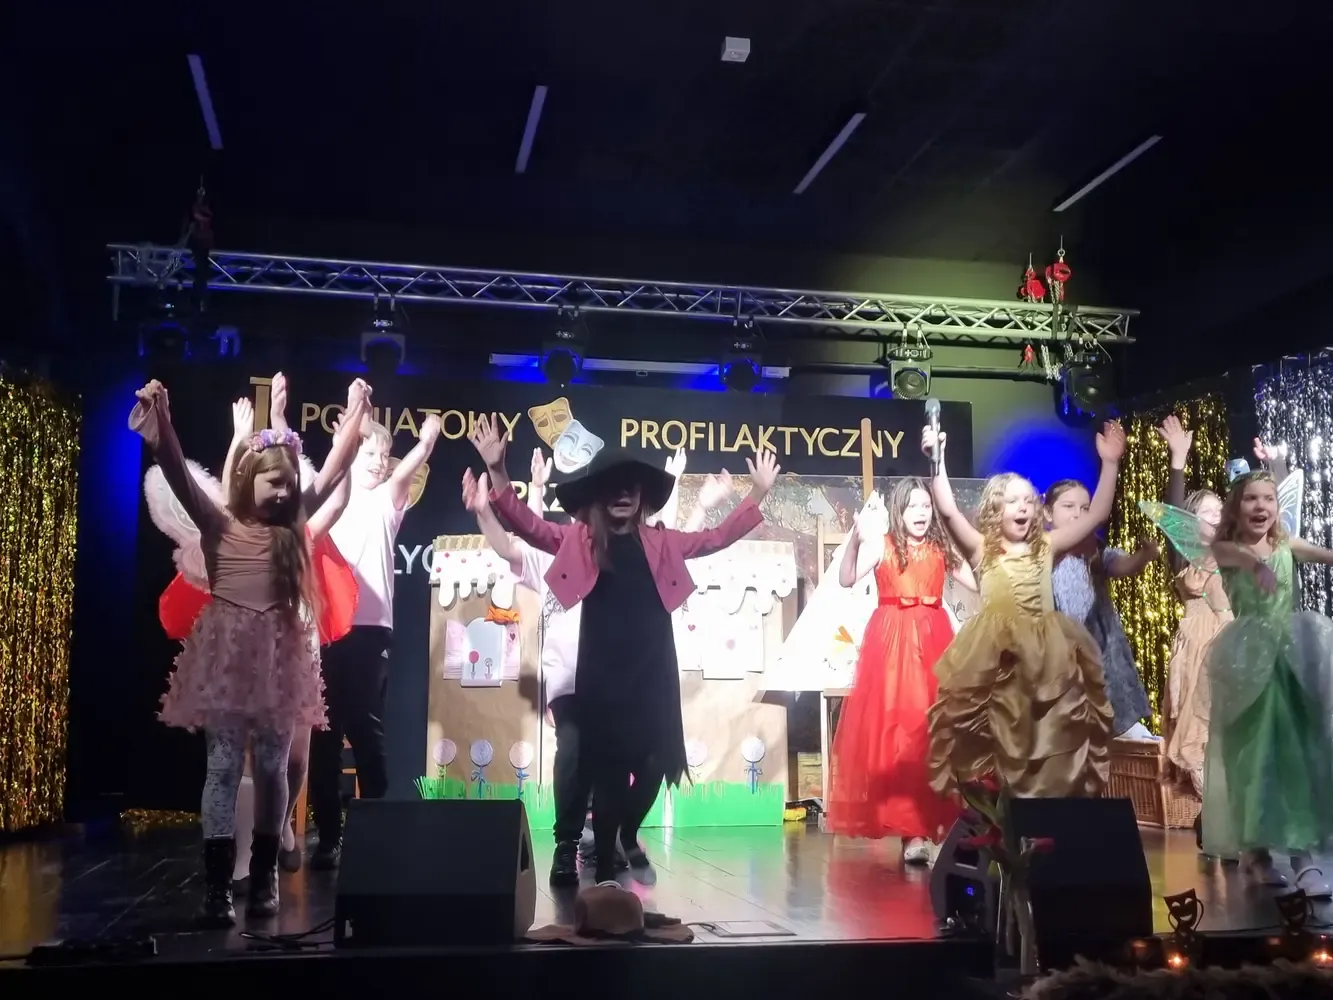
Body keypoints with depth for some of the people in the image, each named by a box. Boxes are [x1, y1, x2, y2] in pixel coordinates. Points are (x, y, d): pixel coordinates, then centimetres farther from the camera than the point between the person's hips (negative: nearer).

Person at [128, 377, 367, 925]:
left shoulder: (292, 528, 9)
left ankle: (264, 876, 19)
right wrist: (162, 426, -29)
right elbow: (180, 476, -15)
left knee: (272, 766, 8)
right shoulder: (218, 524, -1)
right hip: (227, 652, -3)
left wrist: (355, 418, 6)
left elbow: (333, 473, 9)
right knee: (223, 765, -2)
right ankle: (217, 885, 1)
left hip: (278, 655, 3)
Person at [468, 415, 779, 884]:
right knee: (607, 768, 0)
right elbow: (528, 525, -4)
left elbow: (717, 538, 16)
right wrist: (497, 472, -17)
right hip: (601, 674, -3)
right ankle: (604, 865, 11)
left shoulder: (660, 542, 13)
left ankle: (629, 836, 33)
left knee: (654, 763, 4)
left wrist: (758, 494, 9)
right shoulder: (579, 539, 5)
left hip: (651, 671, 3)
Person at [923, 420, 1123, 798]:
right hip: (995, 657, -3)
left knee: (1048, 740, 6)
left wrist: (1109, 463, 1)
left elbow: (1097, 514, 8)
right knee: (997, 737, -1)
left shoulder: (1046, 547, 11)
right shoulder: (982, 549, 3)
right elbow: (948, 511, -12)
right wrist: (938, 459, -24)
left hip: (1045, 658, 3)